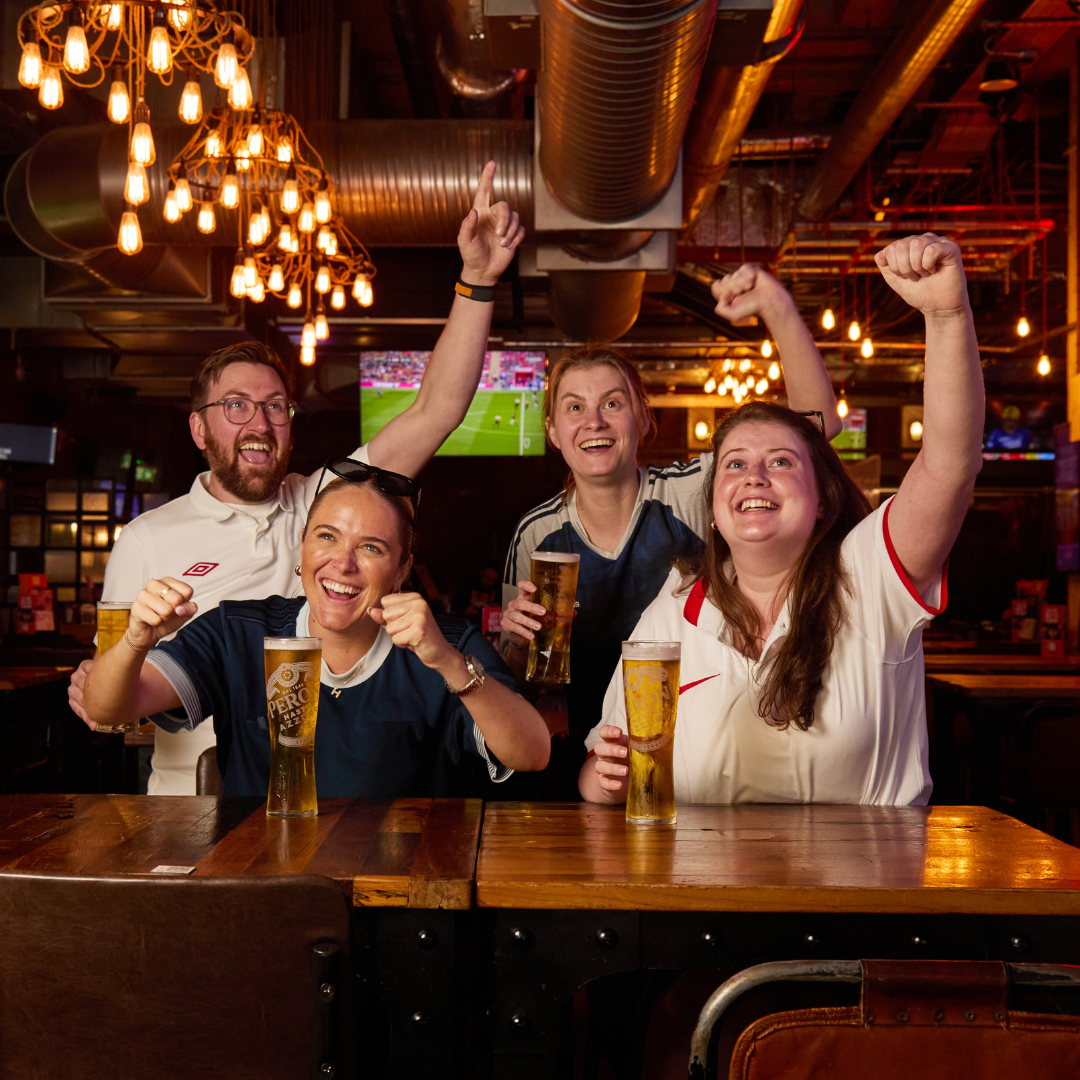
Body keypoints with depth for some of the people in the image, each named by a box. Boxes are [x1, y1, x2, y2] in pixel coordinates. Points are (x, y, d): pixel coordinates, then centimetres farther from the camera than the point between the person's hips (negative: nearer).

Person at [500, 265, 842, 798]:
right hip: (578, 769, 1)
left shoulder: (689, 494, -5)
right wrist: (518, 642, -13)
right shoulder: (535, 534, 1)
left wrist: (778, 309, -24)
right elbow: (511, 688, 9)